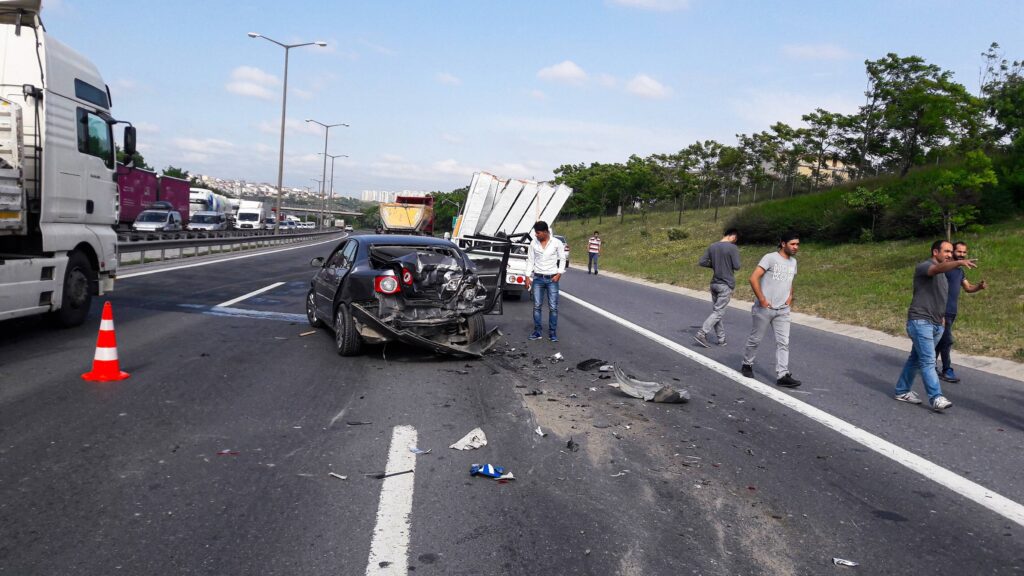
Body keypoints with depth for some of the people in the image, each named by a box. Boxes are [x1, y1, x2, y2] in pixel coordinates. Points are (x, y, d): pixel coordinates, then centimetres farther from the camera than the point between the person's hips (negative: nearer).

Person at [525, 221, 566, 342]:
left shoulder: (557, 243, -4)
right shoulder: (533, 244, 1)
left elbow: (562, 259, 4)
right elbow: (530, 260, 6)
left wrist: (559, 274, -6)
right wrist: (528, 276, 1)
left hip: (552, 279, -2)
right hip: (537, 278, 2)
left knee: (553, 307, -2)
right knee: (537, 306, 3)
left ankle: (552, 333, 6)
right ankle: (537, 332, 10)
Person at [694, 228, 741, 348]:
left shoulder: (712, 247, 4)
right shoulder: (732, 248, -12)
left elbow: (702, 262, 3)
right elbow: (737, 266, -14)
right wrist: (729, 264, 7)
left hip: (714, 283, 6)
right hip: (726, 285, -6)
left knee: (716, 311, 11)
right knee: (718, 312, -3)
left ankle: (721, 338, 15)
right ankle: (701, 334, -10)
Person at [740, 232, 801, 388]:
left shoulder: (793, 261, 11)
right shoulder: (770, 258, -12)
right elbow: (753, 278, -17)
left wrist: (790, 297, 11)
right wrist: (762, 299, -17)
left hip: (783, 310, 6)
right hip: (764, 309, -6)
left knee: (783, 342, -2)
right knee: (755, 339, 8)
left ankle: (783, 375, -2)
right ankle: (747, 364, 27)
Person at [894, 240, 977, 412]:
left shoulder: (943, 275, 19)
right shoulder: (923, 267, -10)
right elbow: (938, 268, -34)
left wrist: (940, 317, 16)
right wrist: (959, 262, -51)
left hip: (936, 324, 9)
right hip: (920, 321, -9)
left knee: (916, 359, 14)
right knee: (928, 361, -13)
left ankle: (902, 391, 23)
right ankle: (936, 398, -16)